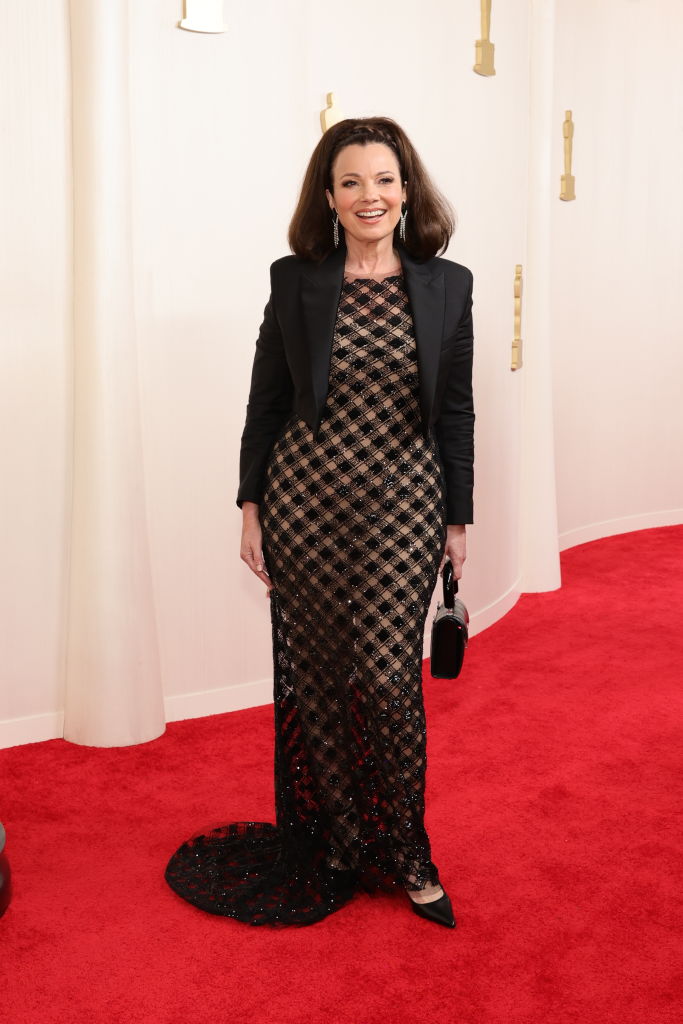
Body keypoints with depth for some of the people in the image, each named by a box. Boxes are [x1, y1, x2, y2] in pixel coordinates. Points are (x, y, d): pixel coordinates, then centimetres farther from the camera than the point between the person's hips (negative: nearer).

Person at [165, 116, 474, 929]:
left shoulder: (447, 286, 2)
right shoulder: (296, 280, 1)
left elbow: (456, 412, 6)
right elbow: (265, 400, 4)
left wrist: (459, 519, 6)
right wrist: (251, 506, 2)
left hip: (403, 508, 0)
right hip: (306, 503, 1)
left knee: (389, 673, -5)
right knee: (316, 674, 8)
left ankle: (402, 854, 17)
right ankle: (333, 845, 27)